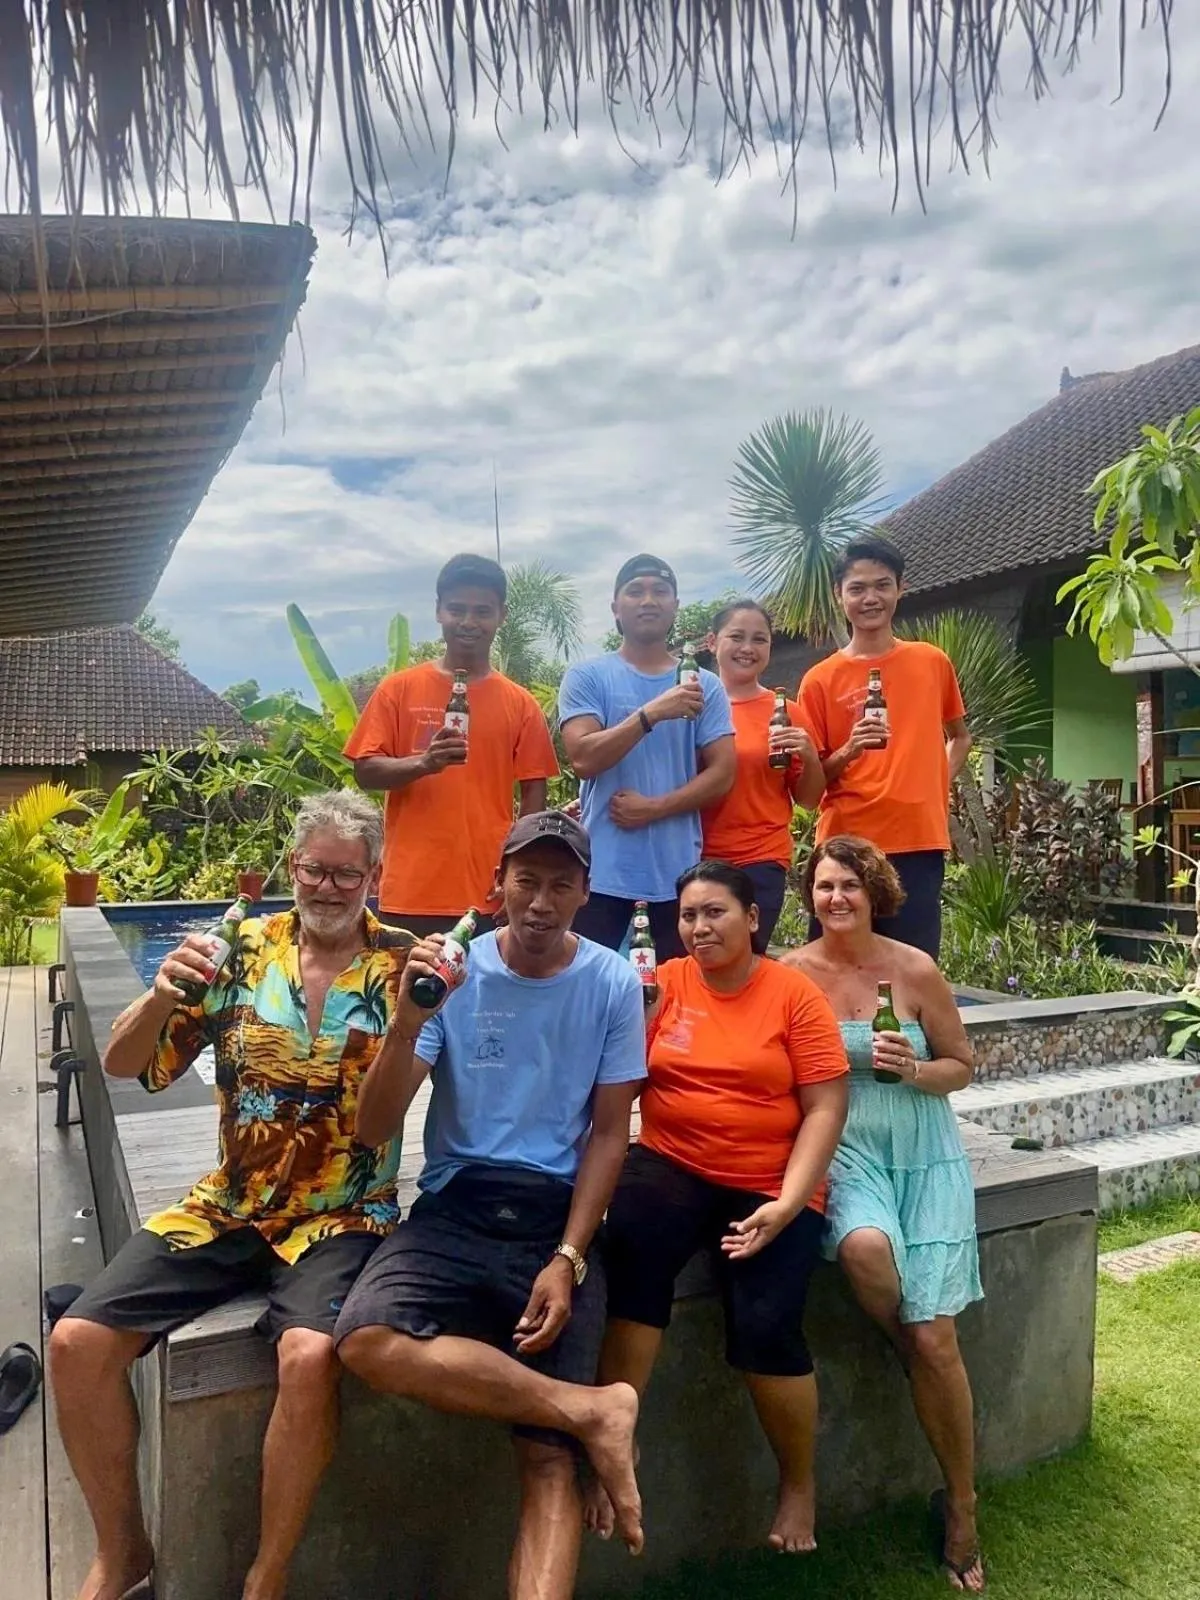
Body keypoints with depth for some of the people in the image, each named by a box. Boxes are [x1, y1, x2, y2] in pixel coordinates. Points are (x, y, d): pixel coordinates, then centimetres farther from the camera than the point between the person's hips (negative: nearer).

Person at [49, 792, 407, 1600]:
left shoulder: (402, 966, -5)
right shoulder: (244, 950, 1)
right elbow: (124, 1064, 0)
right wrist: (163, 994, -21)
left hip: (342, 1216, -3)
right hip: (228, 1206, 4)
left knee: (311, 1356, -29)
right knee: (78, 1341, -10)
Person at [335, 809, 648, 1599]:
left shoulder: (614, 984, -1)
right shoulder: (454, 971, -2)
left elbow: (609, 1134, 3)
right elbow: (374, 1131, -5)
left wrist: (568, 1260, -10)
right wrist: (407, 1023, -23)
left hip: (558, 1214, -1)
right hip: (454, 1207, 1)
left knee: (550, 1458, -16)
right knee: (367, 1340, -29)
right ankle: (591, 1409, -17)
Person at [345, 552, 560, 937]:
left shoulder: (520, 703, 6)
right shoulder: (399, 688, 4)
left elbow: (534, 794, 7)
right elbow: (365, 770, 1)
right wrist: (423, 763, -18)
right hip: (409, 895, -1)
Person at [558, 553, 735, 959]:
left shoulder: (704, 685, 7)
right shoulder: (586, 677, 2)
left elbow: (722, 773, 2)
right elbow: (584, 758, -12)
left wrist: (654, 807, -11)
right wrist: (652, 713, -22)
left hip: (679, 871, 2)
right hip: (604, 870, -2)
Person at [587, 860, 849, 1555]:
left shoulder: (796, 995, -2)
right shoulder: (665, 983, 3)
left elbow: (825, 1109, -5)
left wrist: (786, 1205, -15)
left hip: (770, 1186, -1)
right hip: (672, 1167, 1)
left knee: (766, 1326, -18)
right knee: (633, 1244, -30)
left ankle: (800, 1484, 13)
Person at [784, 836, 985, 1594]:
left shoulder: (916, 969, -4)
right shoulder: (792, 973, -4)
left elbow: (962, 1067, 3)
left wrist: (914, 1071, -16)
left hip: (925, 1155, 0)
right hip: (846, 1153, 0)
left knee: (934, 1337, -7)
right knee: (866, 1246, -34)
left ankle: (962, 1507, 18)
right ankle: (917, 1358, 1)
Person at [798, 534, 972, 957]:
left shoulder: (932, 662, 7)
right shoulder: (821, 679, 1)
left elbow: (960, 736, 23)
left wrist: (939, 786, 6)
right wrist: (848, 752, -16)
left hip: (920, 842, 2)